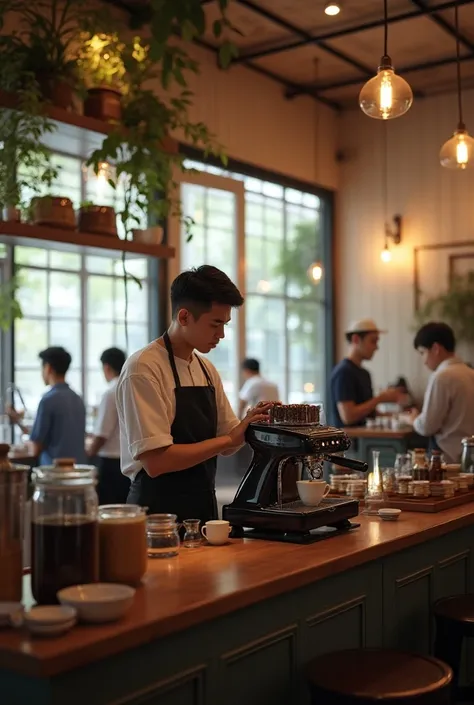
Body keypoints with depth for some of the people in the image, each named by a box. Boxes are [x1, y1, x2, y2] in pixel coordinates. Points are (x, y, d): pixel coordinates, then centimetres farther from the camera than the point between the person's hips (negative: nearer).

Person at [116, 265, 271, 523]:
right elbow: (155, 461, -23)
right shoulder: (144, 369, -16)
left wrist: (253, 423, -6)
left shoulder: (207, 370, 7)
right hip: (160, 512, -7)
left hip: (204, 509, 7)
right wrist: (230, 439, -21)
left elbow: (226, 442, 12)